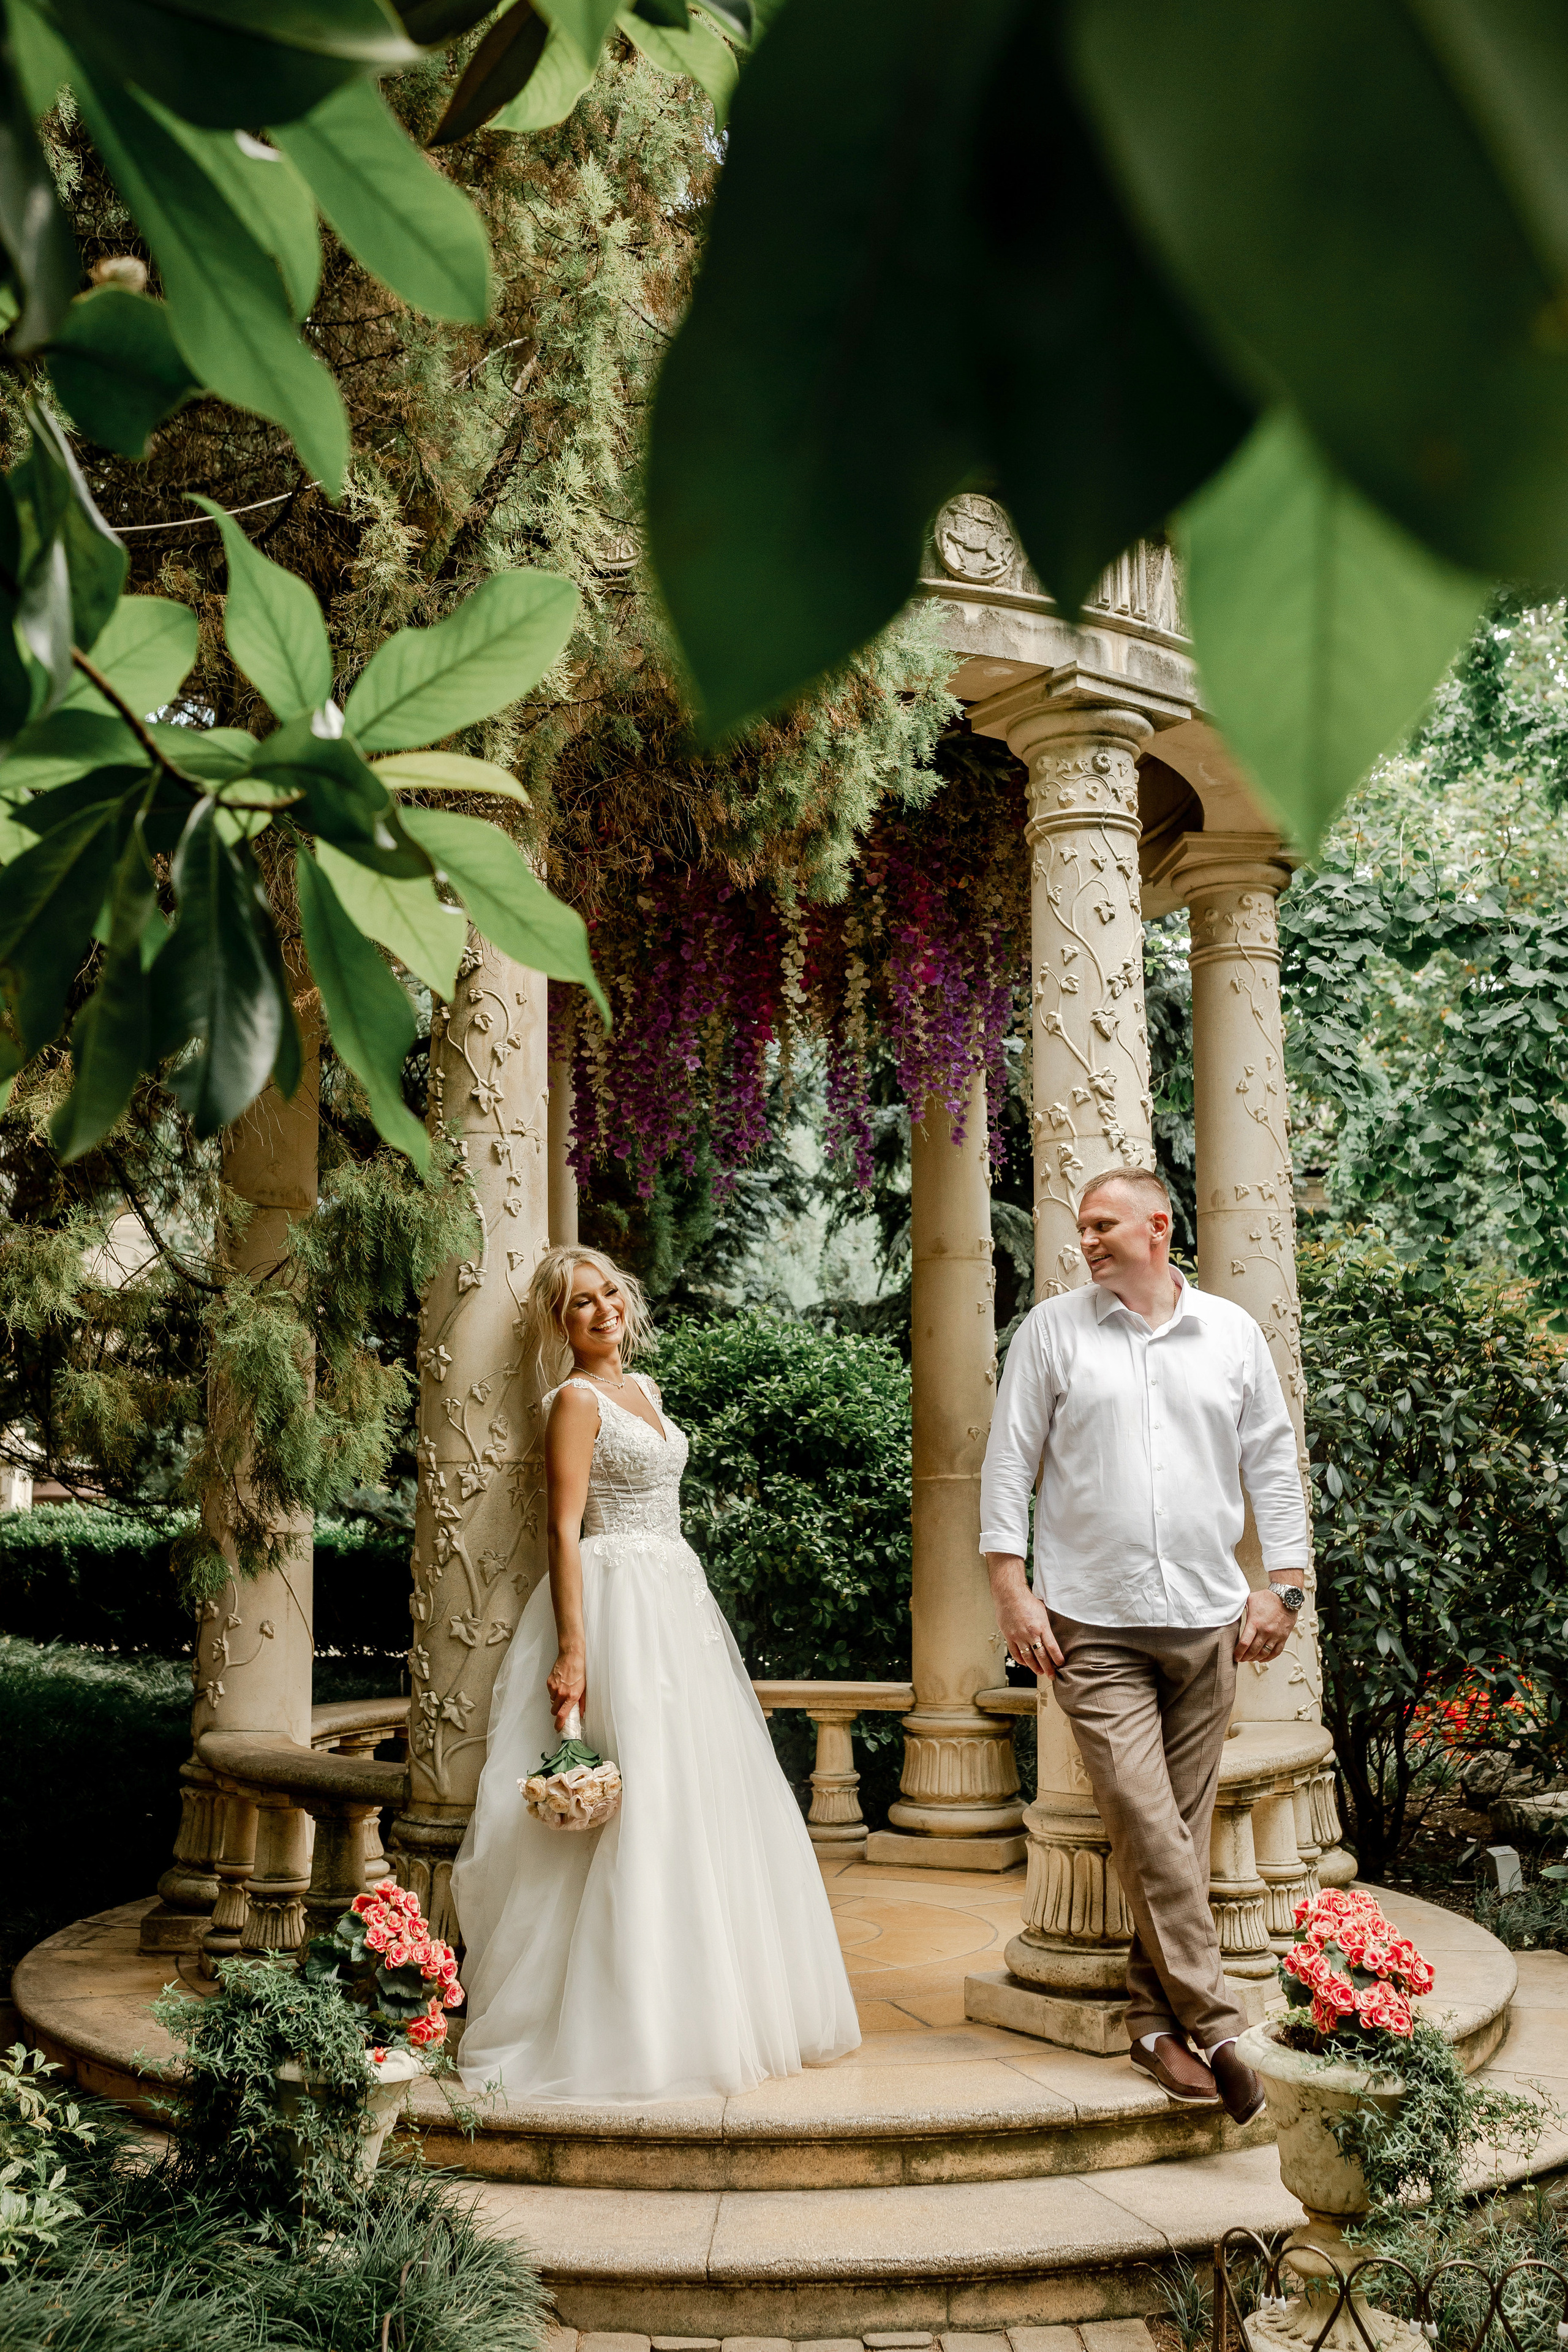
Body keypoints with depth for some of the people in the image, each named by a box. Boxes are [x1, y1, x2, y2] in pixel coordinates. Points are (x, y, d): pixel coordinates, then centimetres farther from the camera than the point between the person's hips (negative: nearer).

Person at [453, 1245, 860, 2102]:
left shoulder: (641, 1389, 16)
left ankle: (704, 2014, 21)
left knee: (704, 1800, 11)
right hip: (620, 1606, -9)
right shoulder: (576, 1399, -8)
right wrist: (572, 1649, -22)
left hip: (677, 1601, 9)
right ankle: (628, 2032, -1)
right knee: (636, 1803, -9)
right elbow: (564, 1528, -15)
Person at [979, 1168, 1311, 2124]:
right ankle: (1213, 2025, -8)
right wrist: (1012, 1590, -4)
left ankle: (1157, 2023, 16)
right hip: (1093, 1623, -2)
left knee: (1183, 1829, 5)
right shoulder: (1051, 1331, 4)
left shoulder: (1233, 1331, 10)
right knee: (1144, 1822, -12)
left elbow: (1274, 1462, 13)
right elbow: (1009, 1465, 3)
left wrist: (1285, 1583, 5)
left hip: (1209, 1618, 2)